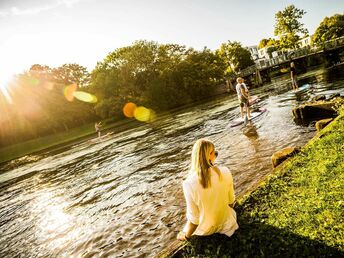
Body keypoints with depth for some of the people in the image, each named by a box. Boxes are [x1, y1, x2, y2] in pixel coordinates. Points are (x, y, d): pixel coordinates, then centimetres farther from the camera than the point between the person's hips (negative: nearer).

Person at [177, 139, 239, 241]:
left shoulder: (189, 184, -32)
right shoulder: (225, 172, -24)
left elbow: (193, 219, -21)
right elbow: (231, 201, -5)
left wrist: (185, 236, 0)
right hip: (225, 223, 2)